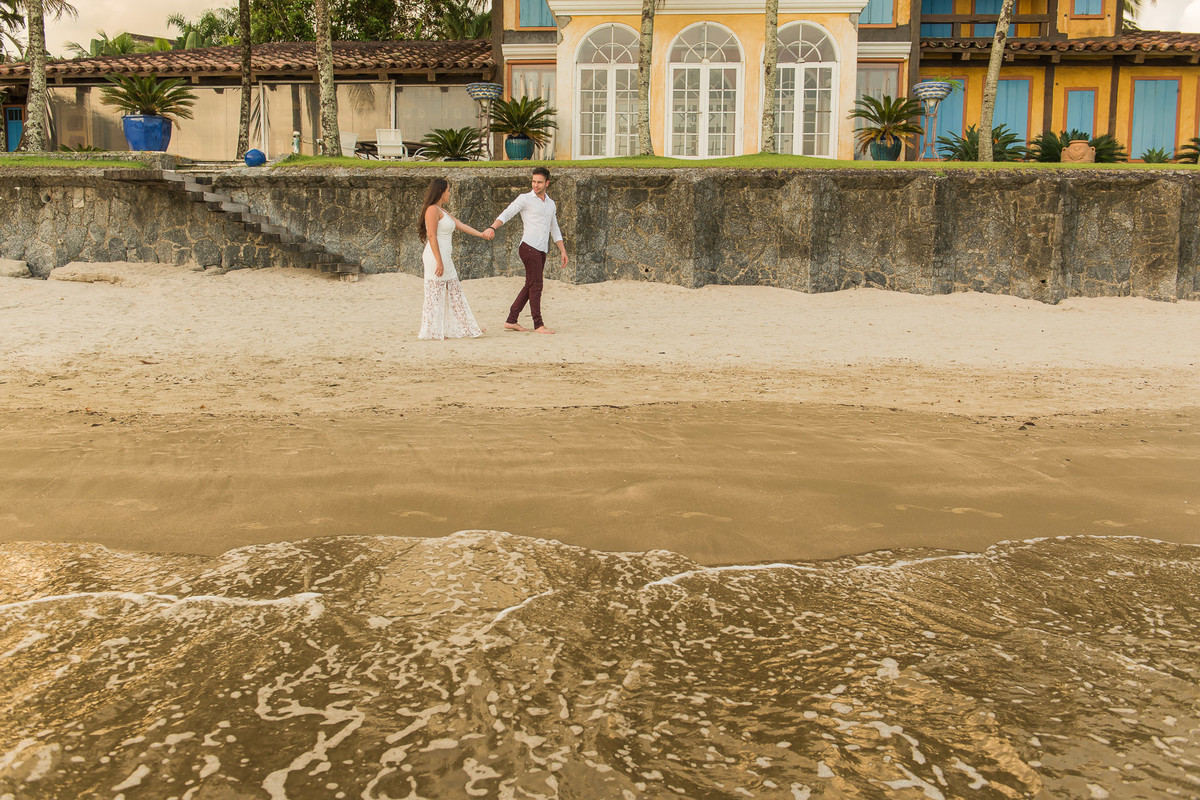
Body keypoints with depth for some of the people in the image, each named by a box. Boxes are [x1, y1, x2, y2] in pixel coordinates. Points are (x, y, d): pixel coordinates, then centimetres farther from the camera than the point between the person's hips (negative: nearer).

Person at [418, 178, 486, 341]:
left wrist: (482, 234, 27)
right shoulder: (433, 210, -10)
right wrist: (439, 262, -21)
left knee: (455, 293, 12)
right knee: (435, 294, -5)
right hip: (436, 256, -10)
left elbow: (462, 226, 26)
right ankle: (432, 332, 0)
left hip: (445, 258, 10)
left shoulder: (442, 211, 20)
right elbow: (431, 236, -17)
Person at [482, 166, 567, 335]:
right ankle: (538, 325, -9)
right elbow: (506, 214, -10)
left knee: (530, 286, 8)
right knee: (535, 286, -10)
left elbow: (555, 229, 26)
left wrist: (563, 251, 20)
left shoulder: (551, 204, 20)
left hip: (542, 251, 7)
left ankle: (511, 321, 14)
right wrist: (492, 227, -28)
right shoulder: (525, 199, 1)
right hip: (529, 246, -7)